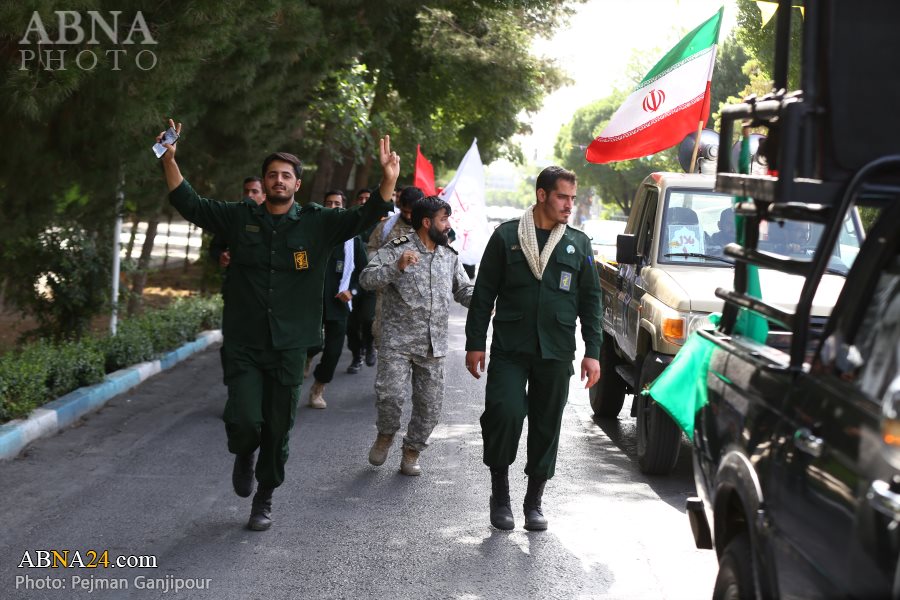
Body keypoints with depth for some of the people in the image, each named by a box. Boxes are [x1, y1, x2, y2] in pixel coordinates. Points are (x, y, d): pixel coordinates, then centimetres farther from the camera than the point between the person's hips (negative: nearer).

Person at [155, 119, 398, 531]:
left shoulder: (317, 224, 1)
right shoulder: (240, 218, 3)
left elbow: (365, 217, -6)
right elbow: (189, 204, 4)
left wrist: (388, 182, -24)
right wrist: (169, 160, -8)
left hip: (289, 347, 1)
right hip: (243, 346, 0)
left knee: (278, 430, 8)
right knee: (244, 420, -13)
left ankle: (264, 501, 27)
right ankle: (244, 455, 25)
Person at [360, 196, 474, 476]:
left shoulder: (449, 256, 12)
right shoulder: (396, 249, -5)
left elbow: (463, 289, 18)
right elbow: (366, 278, -14)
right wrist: (397, 267, -29)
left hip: (434, 346, 5)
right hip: (398, 341, -5)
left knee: (430, 404, 5)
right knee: (390, 394, -16)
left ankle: (411, 453, 23)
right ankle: (386, 434, 15)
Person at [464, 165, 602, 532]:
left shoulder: (579, 244, 10)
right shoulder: (506, 237, 3)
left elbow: (591, 301, 13)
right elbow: (484, 293, 5)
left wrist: (592, 352, 6)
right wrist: (475, 343, 1)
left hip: (556, 354, 3)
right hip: (509, 350, -2)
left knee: (547, 426, 6)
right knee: (505, 414, -16)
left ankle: (534, 502, 20)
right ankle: (500, 493, 5)